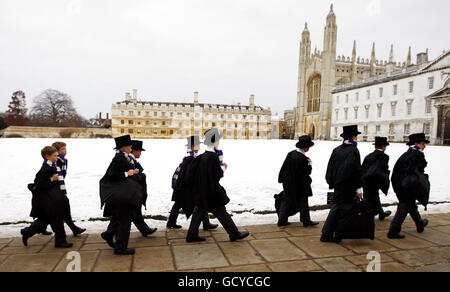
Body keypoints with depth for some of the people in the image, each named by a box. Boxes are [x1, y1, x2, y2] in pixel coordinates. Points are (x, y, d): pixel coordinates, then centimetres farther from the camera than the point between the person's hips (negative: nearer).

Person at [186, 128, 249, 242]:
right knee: (222, 214, 4)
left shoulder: (202, 157, 3)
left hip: (201, 192, 8)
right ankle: (234, 234, 18)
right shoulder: (213, 156, -21)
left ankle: (192, 235, 25)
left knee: (199, 213, 16)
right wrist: (223, 168, -2)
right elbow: (218, 175, -20)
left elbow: (191, 173, 6)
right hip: (212, 192, -8)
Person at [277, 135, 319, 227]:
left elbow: (284, 167, 5)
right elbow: (306, 172, -19)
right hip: (299, 185, -7)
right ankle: (306, 220, 20)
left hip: (288, 183, 7)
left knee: (287, 201, 14)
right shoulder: (302, 158, -23)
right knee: (303, 201, 10)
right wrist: (310, 164, -5)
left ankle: (282, 220, 17)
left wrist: (281, 178, 15)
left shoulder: (291, 154, -1)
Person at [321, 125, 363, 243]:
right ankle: (326, 234, 1)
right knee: (338, 208, -2)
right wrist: (359, 188, -10)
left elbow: (330, 167, 10)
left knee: (337, 207, 17)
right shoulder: (354, 151, -12)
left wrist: (332, 182, 17)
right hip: (348, 187, -7)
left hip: (337, 185, 7)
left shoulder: (336, 150, 7)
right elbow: (357, 170, -14)